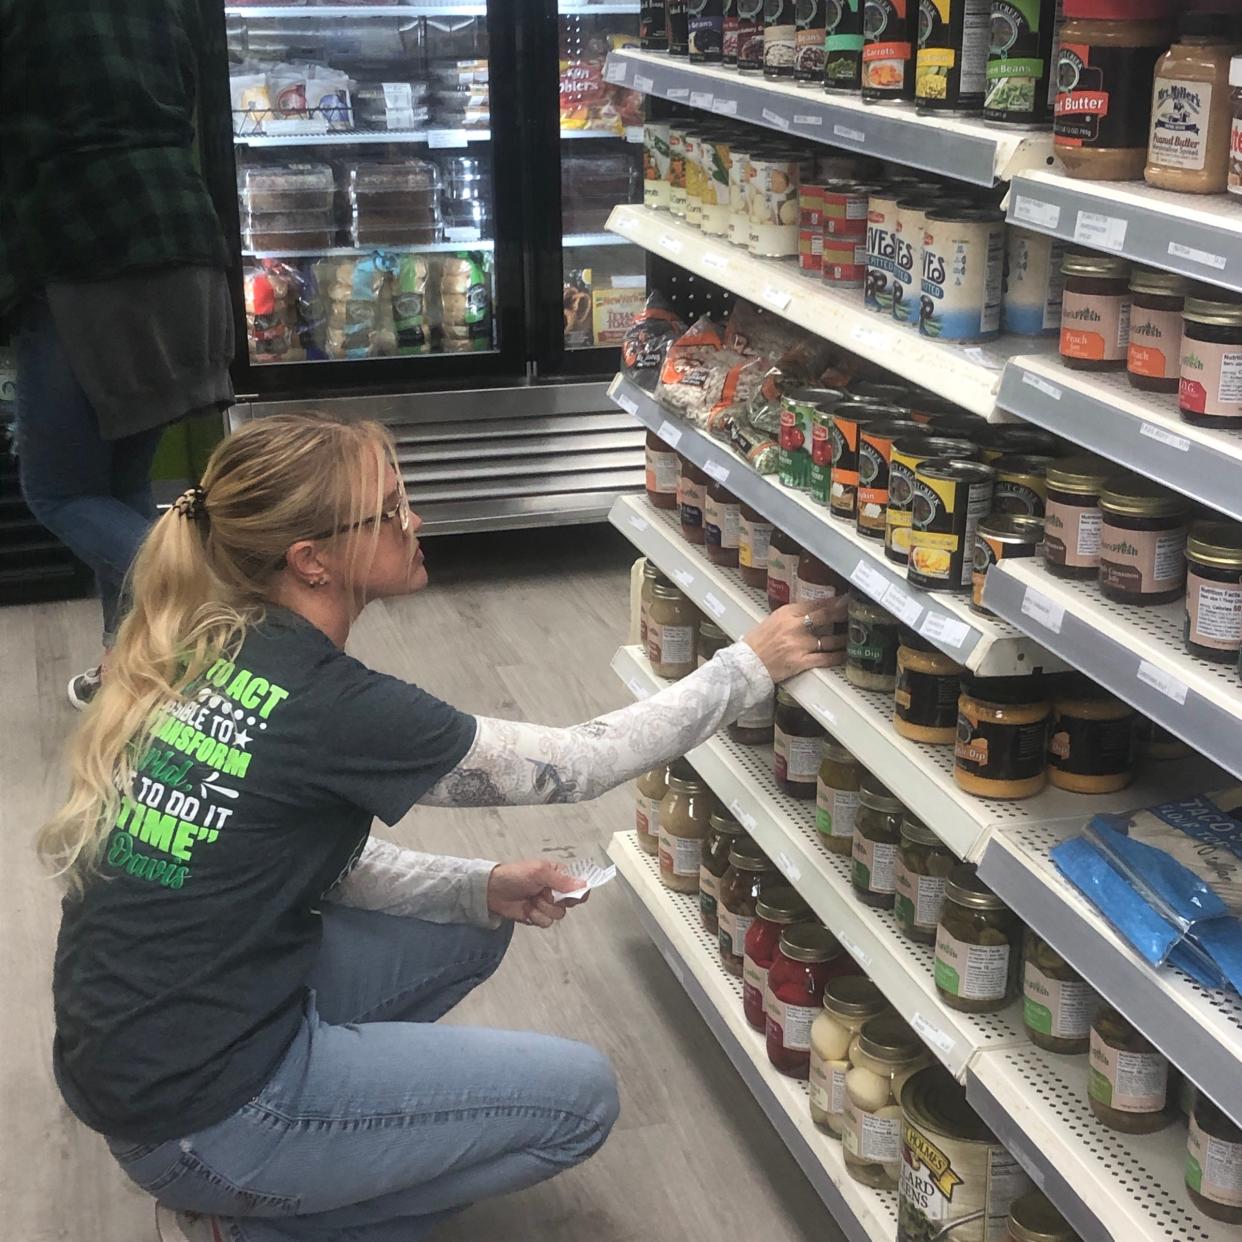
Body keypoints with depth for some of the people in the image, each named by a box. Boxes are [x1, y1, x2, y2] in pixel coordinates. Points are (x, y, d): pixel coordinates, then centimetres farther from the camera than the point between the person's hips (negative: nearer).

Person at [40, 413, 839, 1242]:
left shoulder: (215, 650, 0)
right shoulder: (327, 708, -24)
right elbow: (575, 765, -13)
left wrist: (480, 888, 1)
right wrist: (750, 668, -4)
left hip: (132, 1045, 8)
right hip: (198, 1114, -8)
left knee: (471, 929, 19)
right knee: (580, 1095, 1)